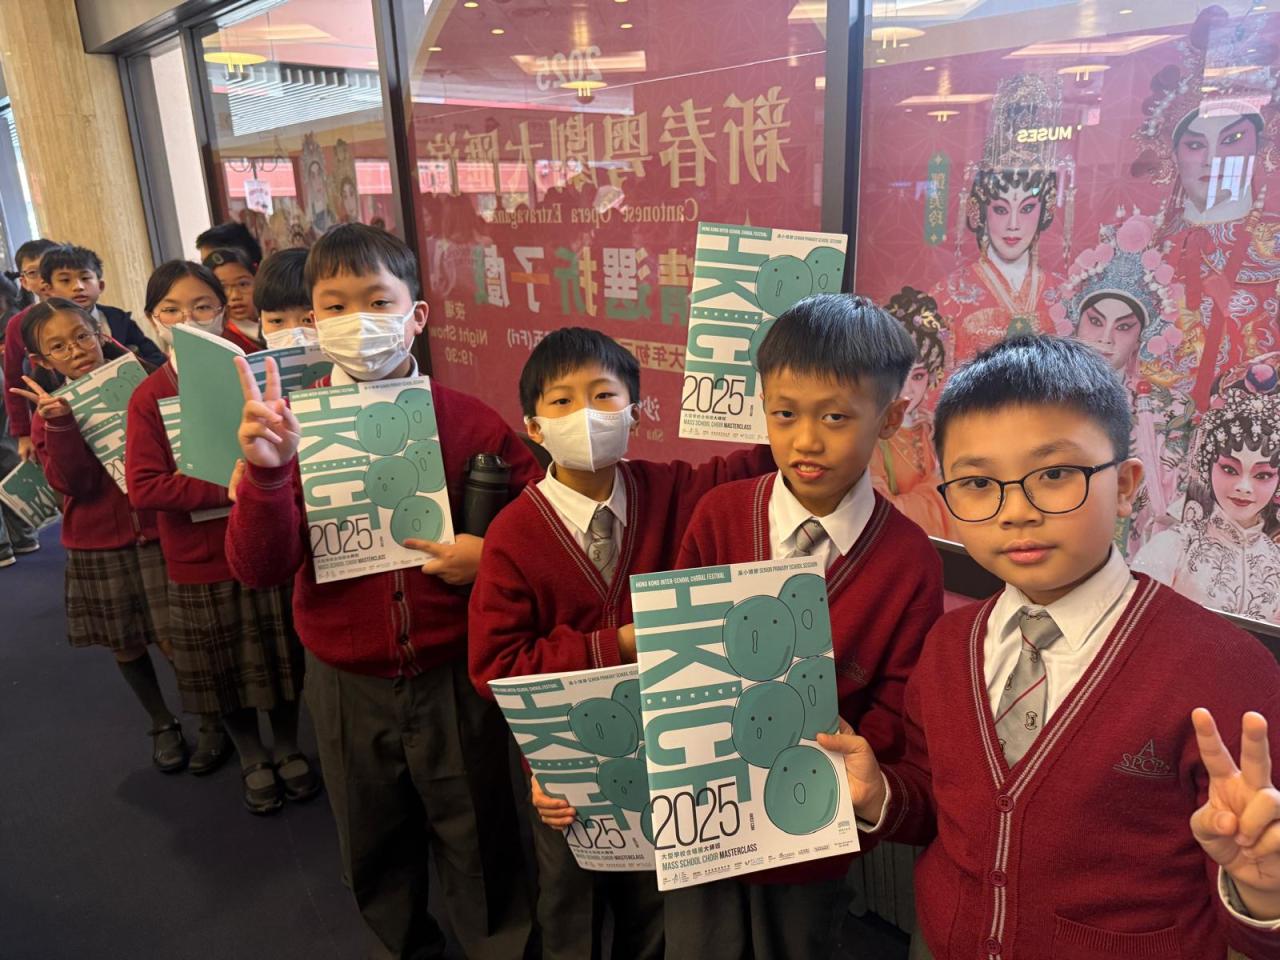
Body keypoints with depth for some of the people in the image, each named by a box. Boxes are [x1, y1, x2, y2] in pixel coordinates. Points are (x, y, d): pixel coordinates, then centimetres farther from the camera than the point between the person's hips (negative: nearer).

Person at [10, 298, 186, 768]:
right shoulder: (48, 411, -1)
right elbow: (73, 482, -14)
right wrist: (60, 424, -26)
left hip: (159, 532, -2)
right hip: (99, 545, 2)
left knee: (175, 640, -3)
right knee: (127, 643, 13)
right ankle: (162, 724, 35)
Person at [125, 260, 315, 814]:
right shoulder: (149, 397, -7)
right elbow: (143, 486, -15)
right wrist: (232, 489, -24)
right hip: (198, 563, 0)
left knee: (280, 657, 15)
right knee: (222, 670, 14)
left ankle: (288, 749, 38)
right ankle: (252, 760, 37)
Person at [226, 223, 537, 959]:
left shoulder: (468, 421, -11)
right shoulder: (292, 424, -6)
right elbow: (260, 568, -13)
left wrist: (493, 554, -20)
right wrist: (267, 470, -29)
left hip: (452, 675, -2)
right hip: (347, 684, 3)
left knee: (479, 844, 16)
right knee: (375, 851, 23)